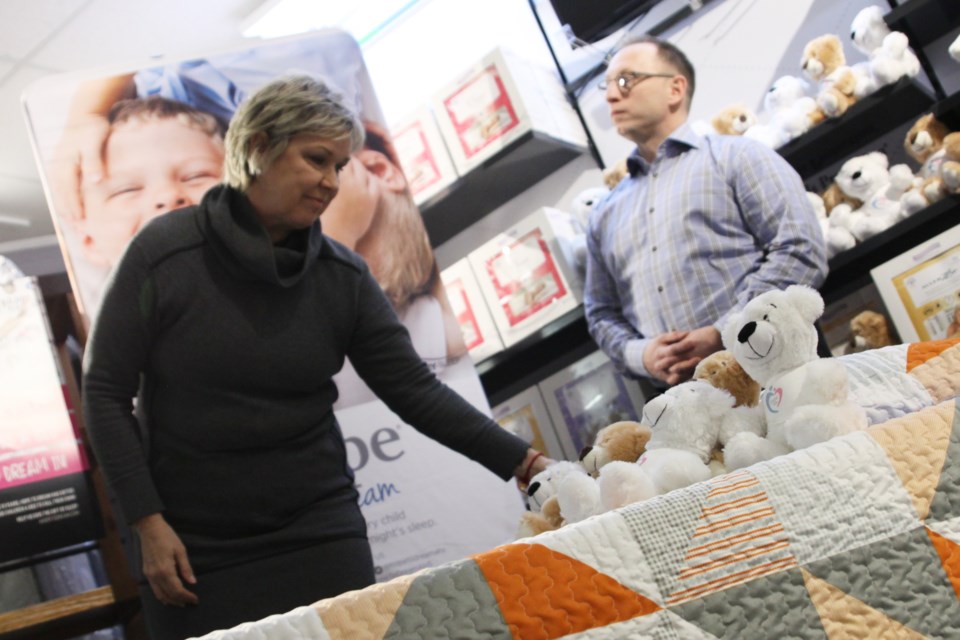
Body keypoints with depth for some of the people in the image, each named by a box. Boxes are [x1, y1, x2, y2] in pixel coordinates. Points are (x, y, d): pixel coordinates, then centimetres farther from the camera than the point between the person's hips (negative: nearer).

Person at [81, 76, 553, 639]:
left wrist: (521, 461, -14)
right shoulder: (163, 254, -9)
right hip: (196, 551, -2)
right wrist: (149, 524, -9)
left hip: (318, 534, 2)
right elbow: (105, 391, -5)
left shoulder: (342, 275, -2)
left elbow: (415, 389, -4)